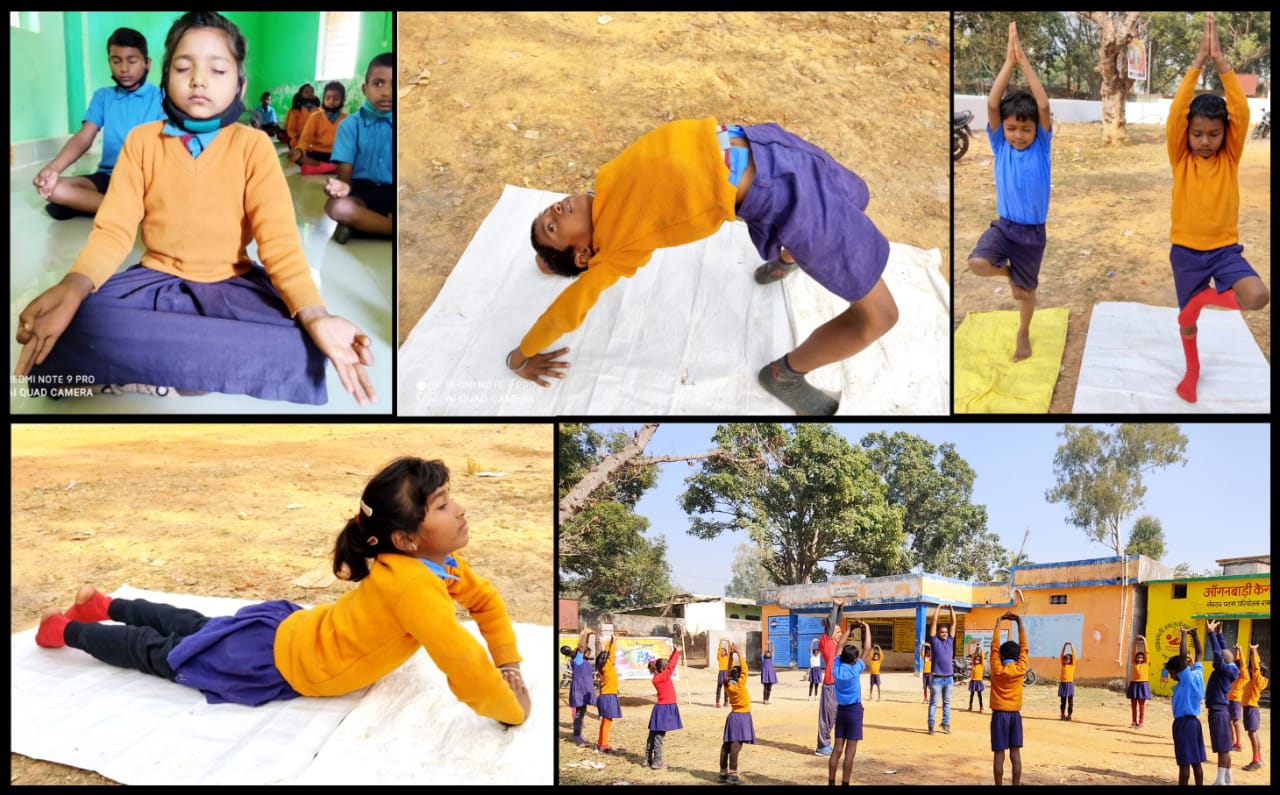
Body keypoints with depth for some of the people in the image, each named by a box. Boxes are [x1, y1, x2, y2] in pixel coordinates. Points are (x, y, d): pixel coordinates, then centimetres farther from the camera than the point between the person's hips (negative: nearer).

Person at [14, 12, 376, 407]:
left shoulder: (253, 145, -2)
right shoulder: (142, 140, 2)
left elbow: (280, 238, -12)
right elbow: (113, 229, -7)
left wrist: (314, 314, -32)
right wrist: (73, 287, -30)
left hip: (233, 285, 0)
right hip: (155, 281, 0)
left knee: (299, 351, -31)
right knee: (72, 329, -30)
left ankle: (151, 380, -18)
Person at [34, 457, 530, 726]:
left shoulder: (439, 562, -12)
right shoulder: (411, 581, -40)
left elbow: (486, 602, 8)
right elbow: (465, 667, -47)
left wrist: (510, 667, -4)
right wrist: (511, 712, -30)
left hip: (292, 627, 7)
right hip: (276, 661, -7)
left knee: (193, 629, 30)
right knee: (163, 654, 15)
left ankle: (105, 606, 50)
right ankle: (67, 629, 34)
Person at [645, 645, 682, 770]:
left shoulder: (659, 676, 7)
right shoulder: (663, 677, -16)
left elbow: (670, 664, 15)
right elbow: (672, 665, -18)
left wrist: (674, 652, 8)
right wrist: (677, 652, -8)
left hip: (665, 708, 9)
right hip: (664, 709, -9)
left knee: (653, 735, 13)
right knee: (659, 736, -7)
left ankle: (648, 759, 20)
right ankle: (657, 762, -5)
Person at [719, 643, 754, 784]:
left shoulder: (728, 685, 1)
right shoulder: (740, 685, -17)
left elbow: (730, 670, 11)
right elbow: (744, 669, -15)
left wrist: (731, 654, 6)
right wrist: (738, 653, -10)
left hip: (733, 716, 8)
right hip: (741, 717, -8)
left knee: (727, 744, 8)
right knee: (736, 744, -14)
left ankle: (724, 773, 13)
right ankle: (732, 774, -21)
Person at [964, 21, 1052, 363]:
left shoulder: (1041, 145, -8)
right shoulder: (1000, 145, -6)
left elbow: (1044, 106, -22)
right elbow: (992, 104, -19)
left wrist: (1024, 61, -23)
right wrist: (1009, 61, -22)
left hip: (1033, 231, 0)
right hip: (1003, 224, 0)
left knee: (1026, 289, 13)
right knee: (977, 263, -26)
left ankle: (1023, 334, 41)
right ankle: (1008, 272, 9)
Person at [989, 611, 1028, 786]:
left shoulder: (997, 669, -7)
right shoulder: (1021, 668, -3)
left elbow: (994, 647, -1)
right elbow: (1023, 647, 3)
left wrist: (998, 623, 3)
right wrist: (1019, 622, 5)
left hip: (999, 714, -2)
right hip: (1015, 714, 2)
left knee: (999, 753, -1)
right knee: (1015, 752, 4)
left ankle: (999, 786, -1)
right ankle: (1016, 785, 3)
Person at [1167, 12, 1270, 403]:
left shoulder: (1230, 157, -3)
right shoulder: (1180, 159, -5)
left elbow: (1242, 113, -16)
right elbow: (1175, 114, -19)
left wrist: (1221, 61, -22)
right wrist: (1198, 62, -23)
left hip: (1225, 248, 0)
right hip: (1186, 249, 0)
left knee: (1257, 296, -25)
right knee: (1187, 318, 13)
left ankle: (1206, 296, 5)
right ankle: (1192, 370, 41)